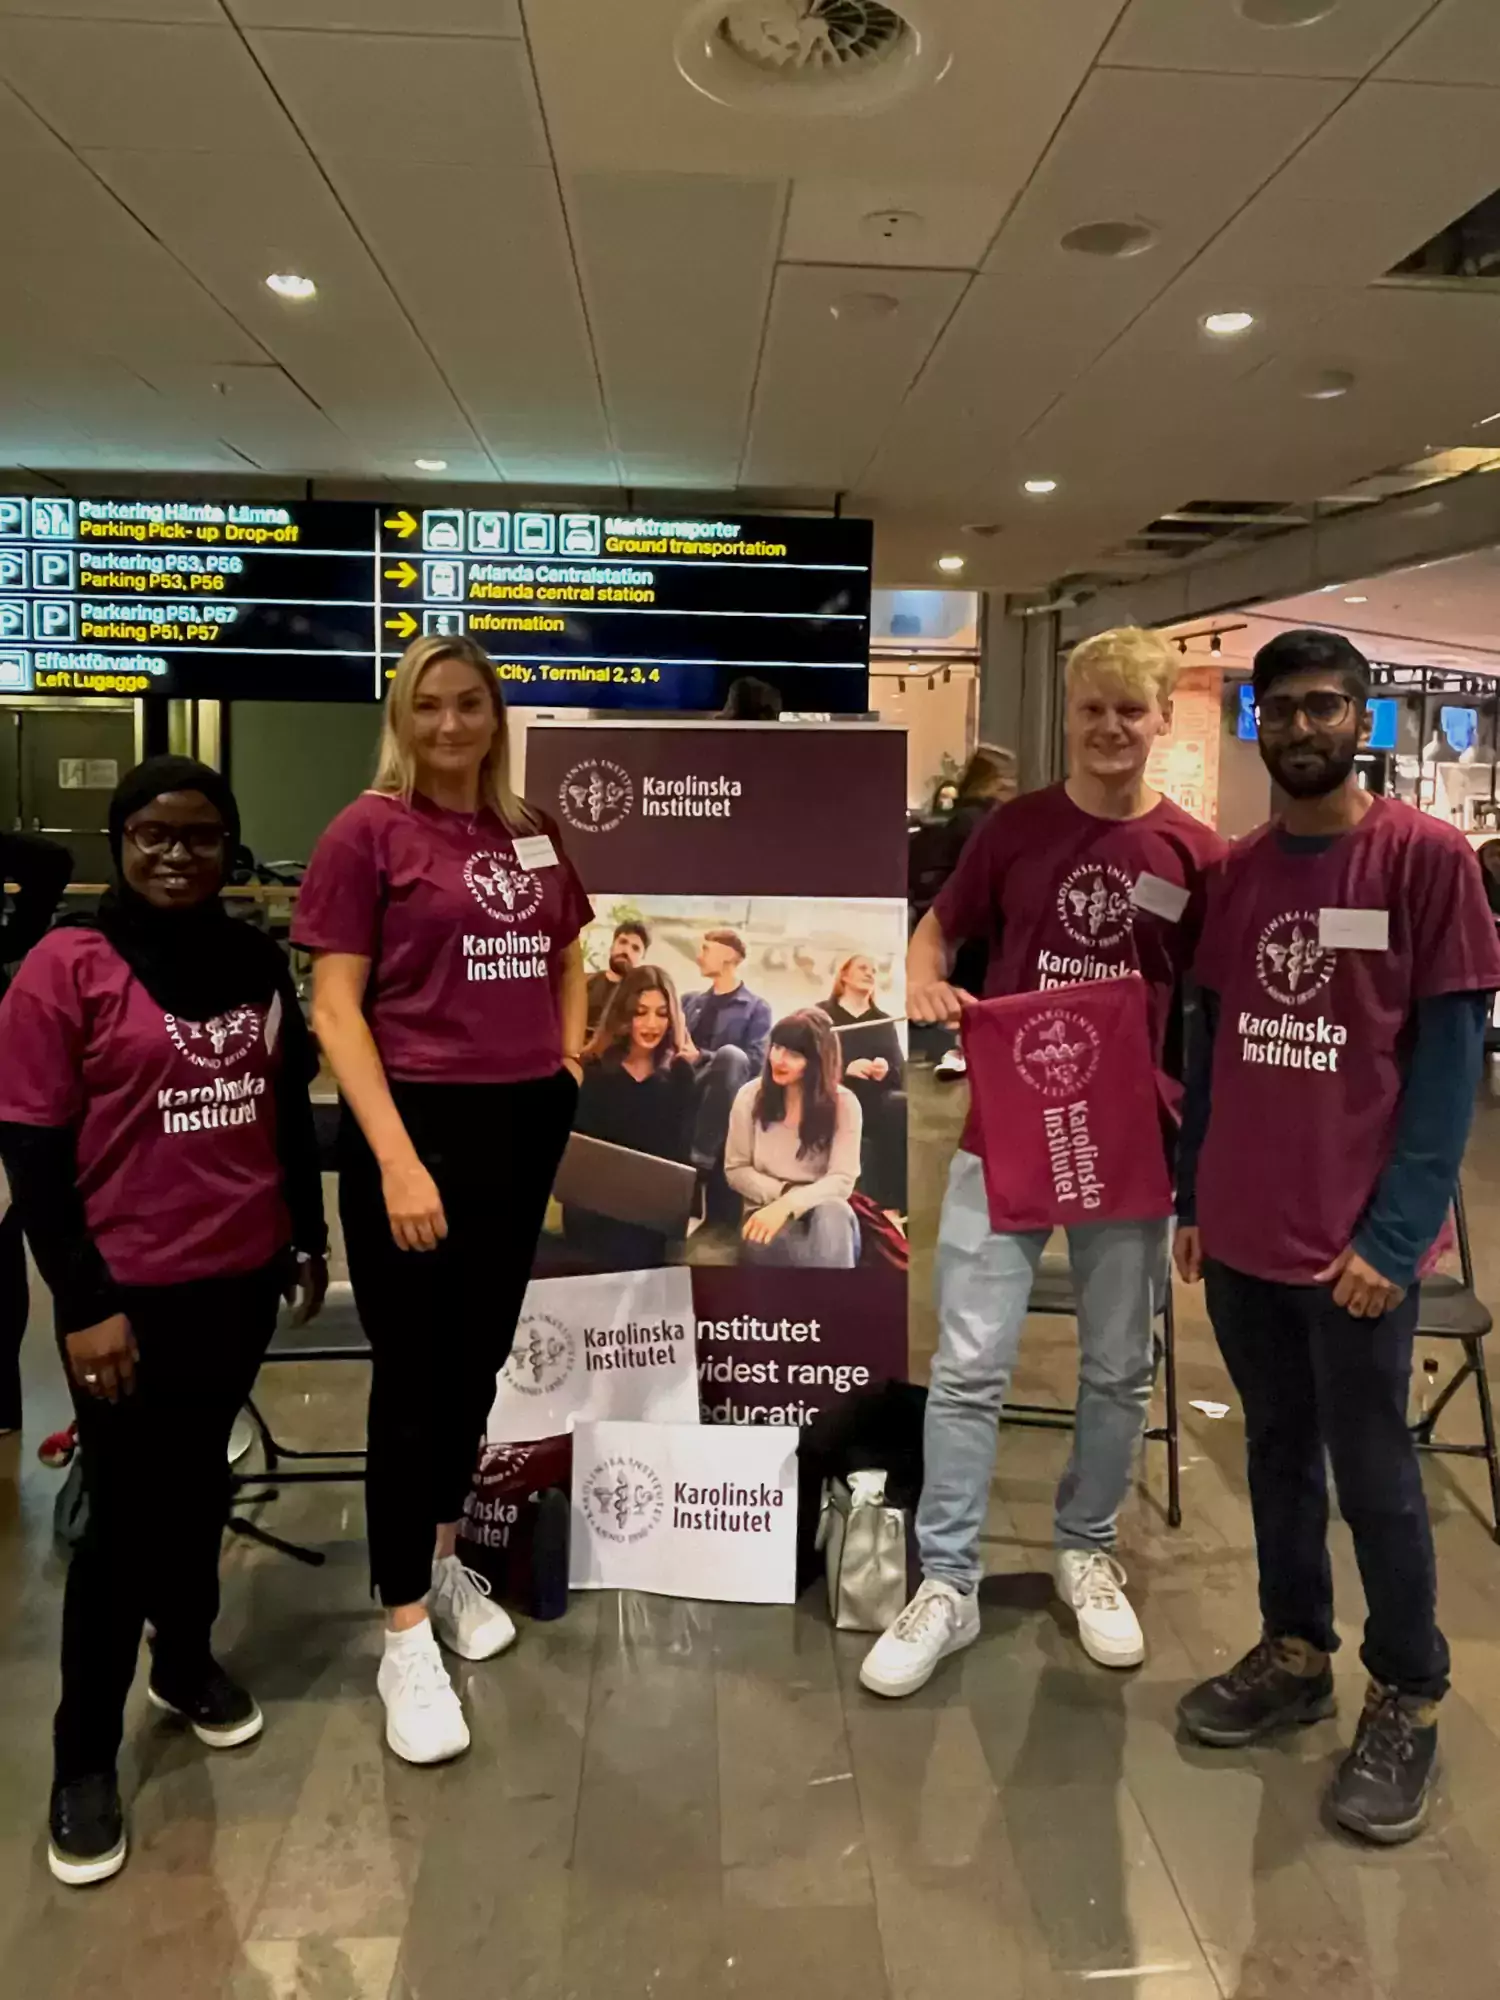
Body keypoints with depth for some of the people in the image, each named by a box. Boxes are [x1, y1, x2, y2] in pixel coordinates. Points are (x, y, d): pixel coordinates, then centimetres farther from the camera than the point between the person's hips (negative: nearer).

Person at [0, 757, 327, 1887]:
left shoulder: (260, 963, 3)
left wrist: (309, 1236, 15)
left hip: (242, 1280, 5)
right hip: (131, 1293, -4)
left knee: (201, 1482, 21)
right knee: (126, 1515, 6)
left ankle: (188, 1663, 43)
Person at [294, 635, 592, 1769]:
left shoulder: (533, 833, 8)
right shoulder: (368, 831, -7)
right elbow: (334, 1005, -11)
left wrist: (573, 1063, 9)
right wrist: (396, 1158, -18)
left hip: (527, 1124, 6)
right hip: (420, 1121, -5)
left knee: (482, 1358, 17)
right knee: (415, 1375, 3)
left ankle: (446, 1562, 38)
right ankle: (407, 1637, 18)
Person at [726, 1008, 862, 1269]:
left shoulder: (844, 1104, -5)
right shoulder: (750, 1096, 0)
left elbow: (842, 1180, -12)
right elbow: (735, 1169, 4)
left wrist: (788, 1204, -28)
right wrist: (781, 1193, -13)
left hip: (823, 1212, 0)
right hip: (767, 1210, 1)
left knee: (832, 1212, -39)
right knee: (764, 1241, -38)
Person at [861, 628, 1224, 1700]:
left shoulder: (1196, 852, -2)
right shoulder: (1016, 826, 0)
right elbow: (938, 927, 9)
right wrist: (924, 984, -13)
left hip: (1132, 1139, 1)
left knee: (1118, 1368, 14)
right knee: (968, 1365, 1)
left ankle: (1089, 1553, 36)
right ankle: (948, 1585, 16)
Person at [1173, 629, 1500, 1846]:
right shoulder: (1236, 873, 7)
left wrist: (1395, 1234, -14)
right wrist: (1192, 1199, 8)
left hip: (1356, 1242, -5)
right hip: (1242, 1232, 5)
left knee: (1373, 1478, 8)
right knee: (1277, 1452, 17)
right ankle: (1295, 1653, 34)